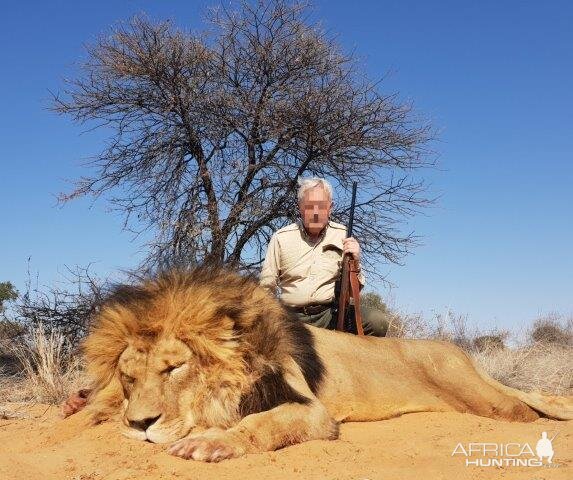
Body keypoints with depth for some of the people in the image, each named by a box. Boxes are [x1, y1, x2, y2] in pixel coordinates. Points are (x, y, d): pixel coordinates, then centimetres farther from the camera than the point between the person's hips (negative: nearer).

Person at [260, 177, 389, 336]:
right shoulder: (281, 238, 4)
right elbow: (266, 287, 8)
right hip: (292, 316, 0)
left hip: (331, 313, 1)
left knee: (377, 321, -26)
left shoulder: (343, 236, 7)